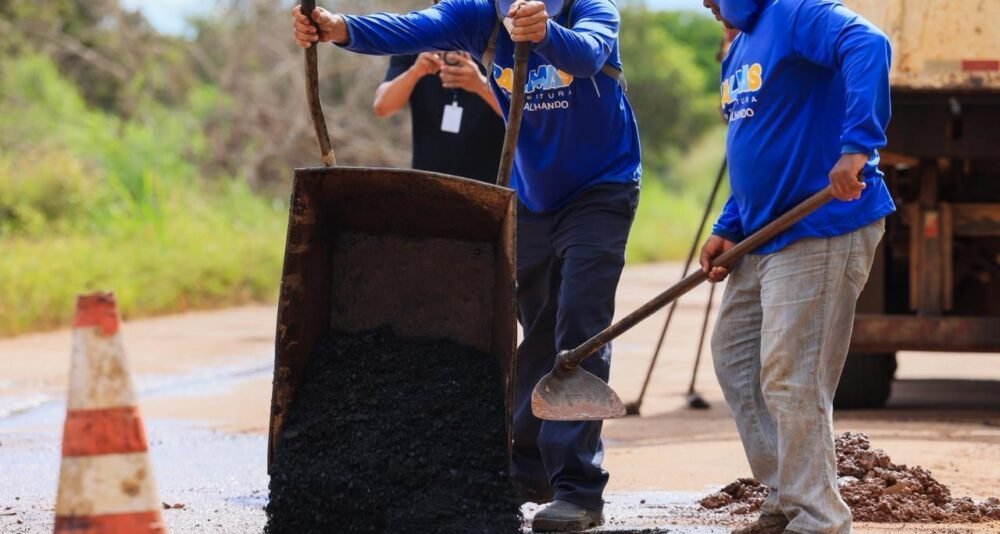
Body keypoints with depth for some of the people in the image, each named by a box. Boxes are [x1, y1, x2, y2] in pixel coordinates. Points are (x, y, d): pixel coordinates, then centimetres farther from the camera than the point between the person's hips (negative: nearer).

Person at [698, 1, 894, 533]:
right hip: (765, 238, 11)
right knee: (735, 360, 15)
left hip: (821, 230, -11)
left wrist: (857, 147, -41)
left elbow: (869, 46, -33)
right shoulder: (737, 54, 17)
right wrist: (728, 229, 14)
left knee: (791, 381, -9)